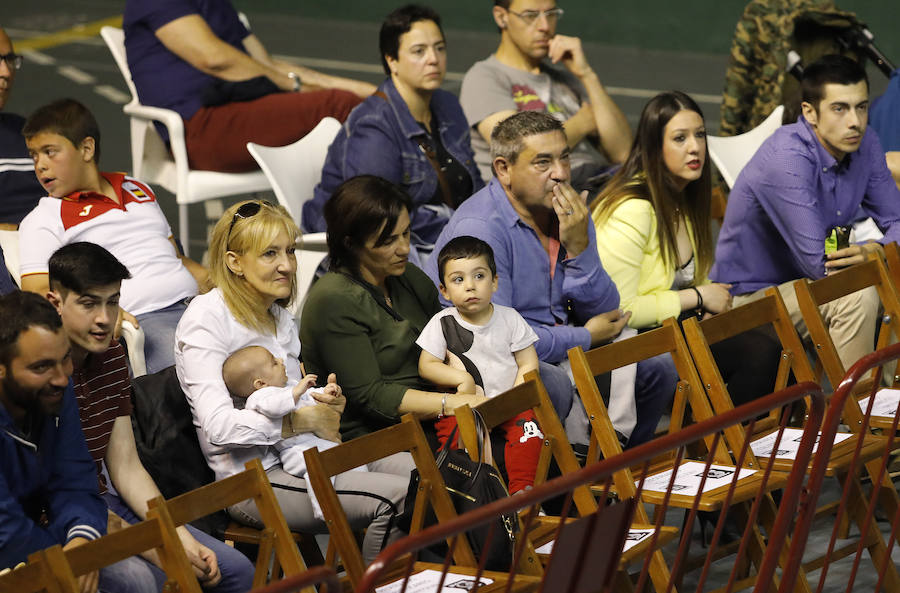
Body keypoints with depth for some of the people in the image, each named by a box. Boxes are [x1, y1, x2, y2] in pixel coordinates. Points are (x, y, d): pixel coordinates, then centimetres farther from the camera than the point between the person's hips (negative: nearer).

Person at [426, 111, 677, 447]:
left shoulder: (569, 213, 4)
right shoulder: (480, 227, -20)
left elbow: (603, 313, 6)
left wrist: (578, 247, -13)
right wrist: (584, 338, -12)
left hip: (562, 354, 8)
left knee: (654, 372, 0)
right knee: (552, 384, -35)